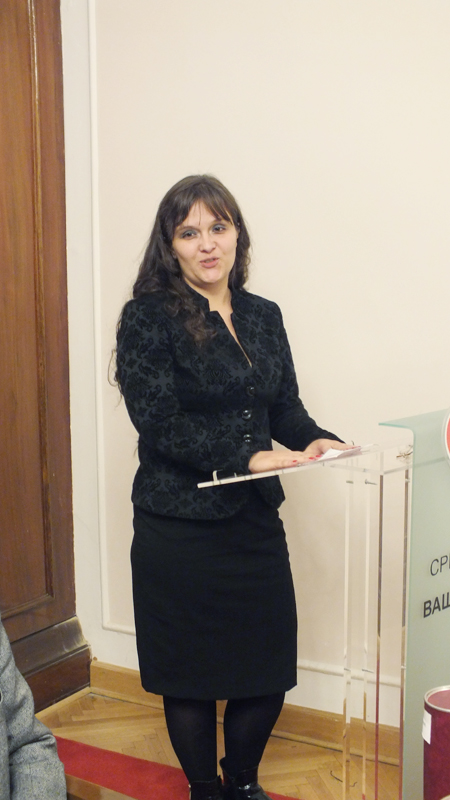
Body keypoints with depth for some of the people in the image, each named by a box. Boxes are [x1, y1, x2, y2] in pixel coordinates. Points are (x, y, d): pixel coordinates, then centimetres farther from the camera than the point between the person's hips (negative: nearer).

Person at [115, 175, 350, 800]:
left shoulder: (264, 316, 9)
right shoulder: (148, 318, -8)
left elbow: (286, 408, 12)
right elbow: (159, 422, -16)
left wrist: (315, 441, -10)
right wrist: (247, 457, -25)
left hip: (256, 520, 5)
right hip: (179, 530, -5)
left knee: (270, 667, 12)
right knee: (191, 674, 10)